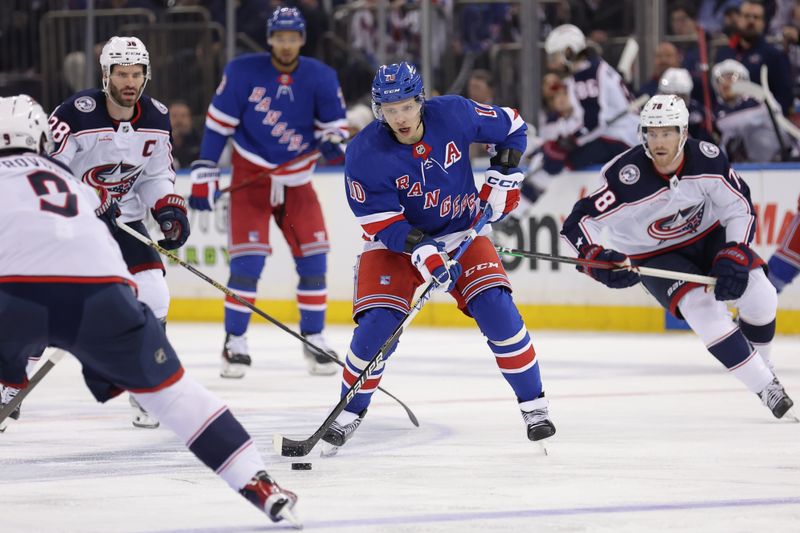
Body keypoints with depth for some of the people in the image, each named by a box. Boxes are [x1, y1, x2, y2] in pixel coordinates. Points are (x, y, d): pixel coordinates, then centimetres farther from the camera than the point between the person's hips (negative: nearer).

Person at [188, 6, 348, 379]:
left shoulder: (320, 78, -6)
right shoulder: (243, 72, -12)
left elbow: (334, 122, 4)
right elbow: (218, 122, -7)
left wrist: (332, 140, -21)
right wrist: (204, 174, -9)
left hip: (296, 180, 3)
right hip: (250, 176, -3)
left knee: (313, 259, -2)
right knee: (247, 260, -12)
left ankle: (313, 338, 13)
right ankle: (235, 342, -4)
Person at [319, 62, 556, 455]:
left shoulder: (454, 114, -18)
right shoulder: (365, 153, -23)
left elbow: (511, 127, 1)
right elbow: (380, 222, -22)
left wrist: (504, 178, -6)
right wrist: (421, 251, -34)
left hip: (461, 233, 1)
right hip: (395, 243, -1)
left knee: (496, 309, -15)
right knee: (378, 324, -17)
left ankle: (533, 404, 0)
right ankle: (349, 413, 6)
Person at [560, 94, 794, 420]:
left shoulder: (708, 159, -22)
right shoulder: (627, 176, -31)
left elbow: (739, 207, -11)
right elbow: (579, 222, -31)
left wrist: (736, 255, -23)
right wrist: (597, 259, -49)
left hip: (708, 236, 3)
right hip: (654, 257, -3)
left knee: (758, 294, -14)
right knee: (703, 308, -26)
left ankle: (761, 364, 17)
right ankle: (765, 387, -14)